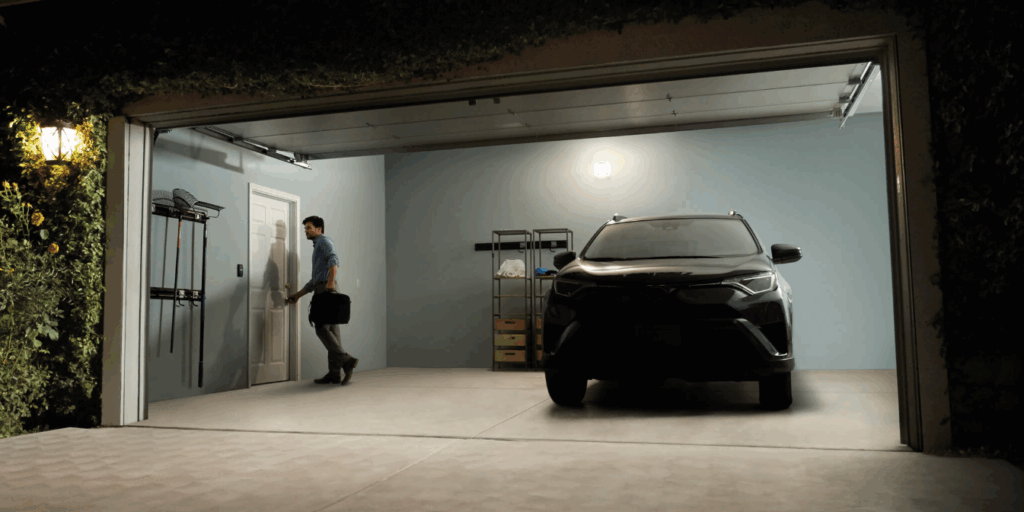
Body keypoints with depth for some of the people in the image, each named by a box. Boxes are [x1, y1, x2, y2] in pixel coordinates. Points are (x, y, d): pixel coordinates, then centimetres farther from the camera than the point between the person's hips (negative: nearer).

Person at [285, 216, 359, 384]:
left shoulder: (324, 241, 2)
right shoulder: (318, 247, 32)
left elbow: (333, 259, -19)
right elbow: (315, 279, 32)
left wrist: (331, 280, -33)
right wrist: (298, 294, 28)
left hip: (326, 289, -10)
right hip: (322, 290, 10)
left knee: (322, 329, -15)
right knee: (331, 330, 2)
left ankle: (345, 361, -20)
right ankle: (334, 373, -1)